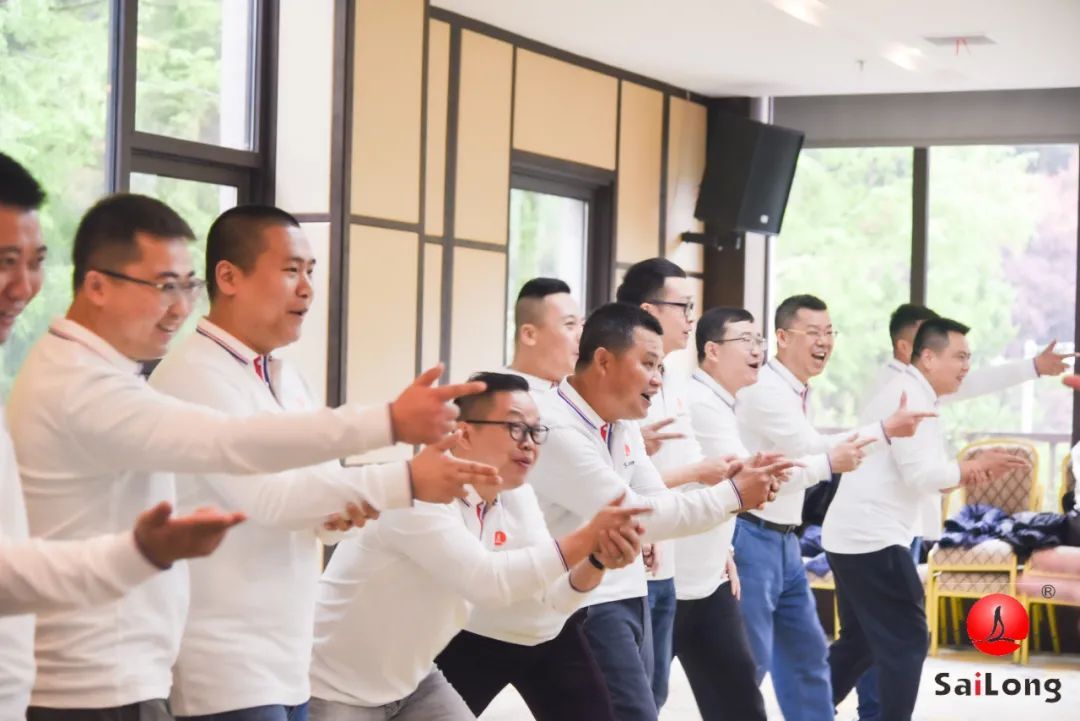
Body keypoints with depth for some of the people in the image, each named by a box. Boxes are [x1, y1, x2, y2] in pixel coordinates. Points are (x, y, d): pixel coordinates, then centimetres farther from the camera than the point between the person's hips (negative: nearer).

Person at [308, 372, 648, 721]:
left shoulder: (517, 498, 0)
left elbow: (556, 596, -5)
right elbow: (487, 581, -37)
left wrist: (598, 559, -25)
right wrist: (586, 538, -35)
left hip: (411, 684, 8)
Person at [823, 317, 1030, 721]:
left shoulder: (911, 397, 18)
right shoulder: (908, 396, -14)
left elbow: (920, 476, 17)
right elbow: (921, 475, -21)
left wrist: (974, 472, 1)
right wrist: (971, 468, -6)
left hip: (855, 535, 10)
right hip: (871, 538, -10)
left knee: (858, 642, 17)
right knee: (907, 642, -4)